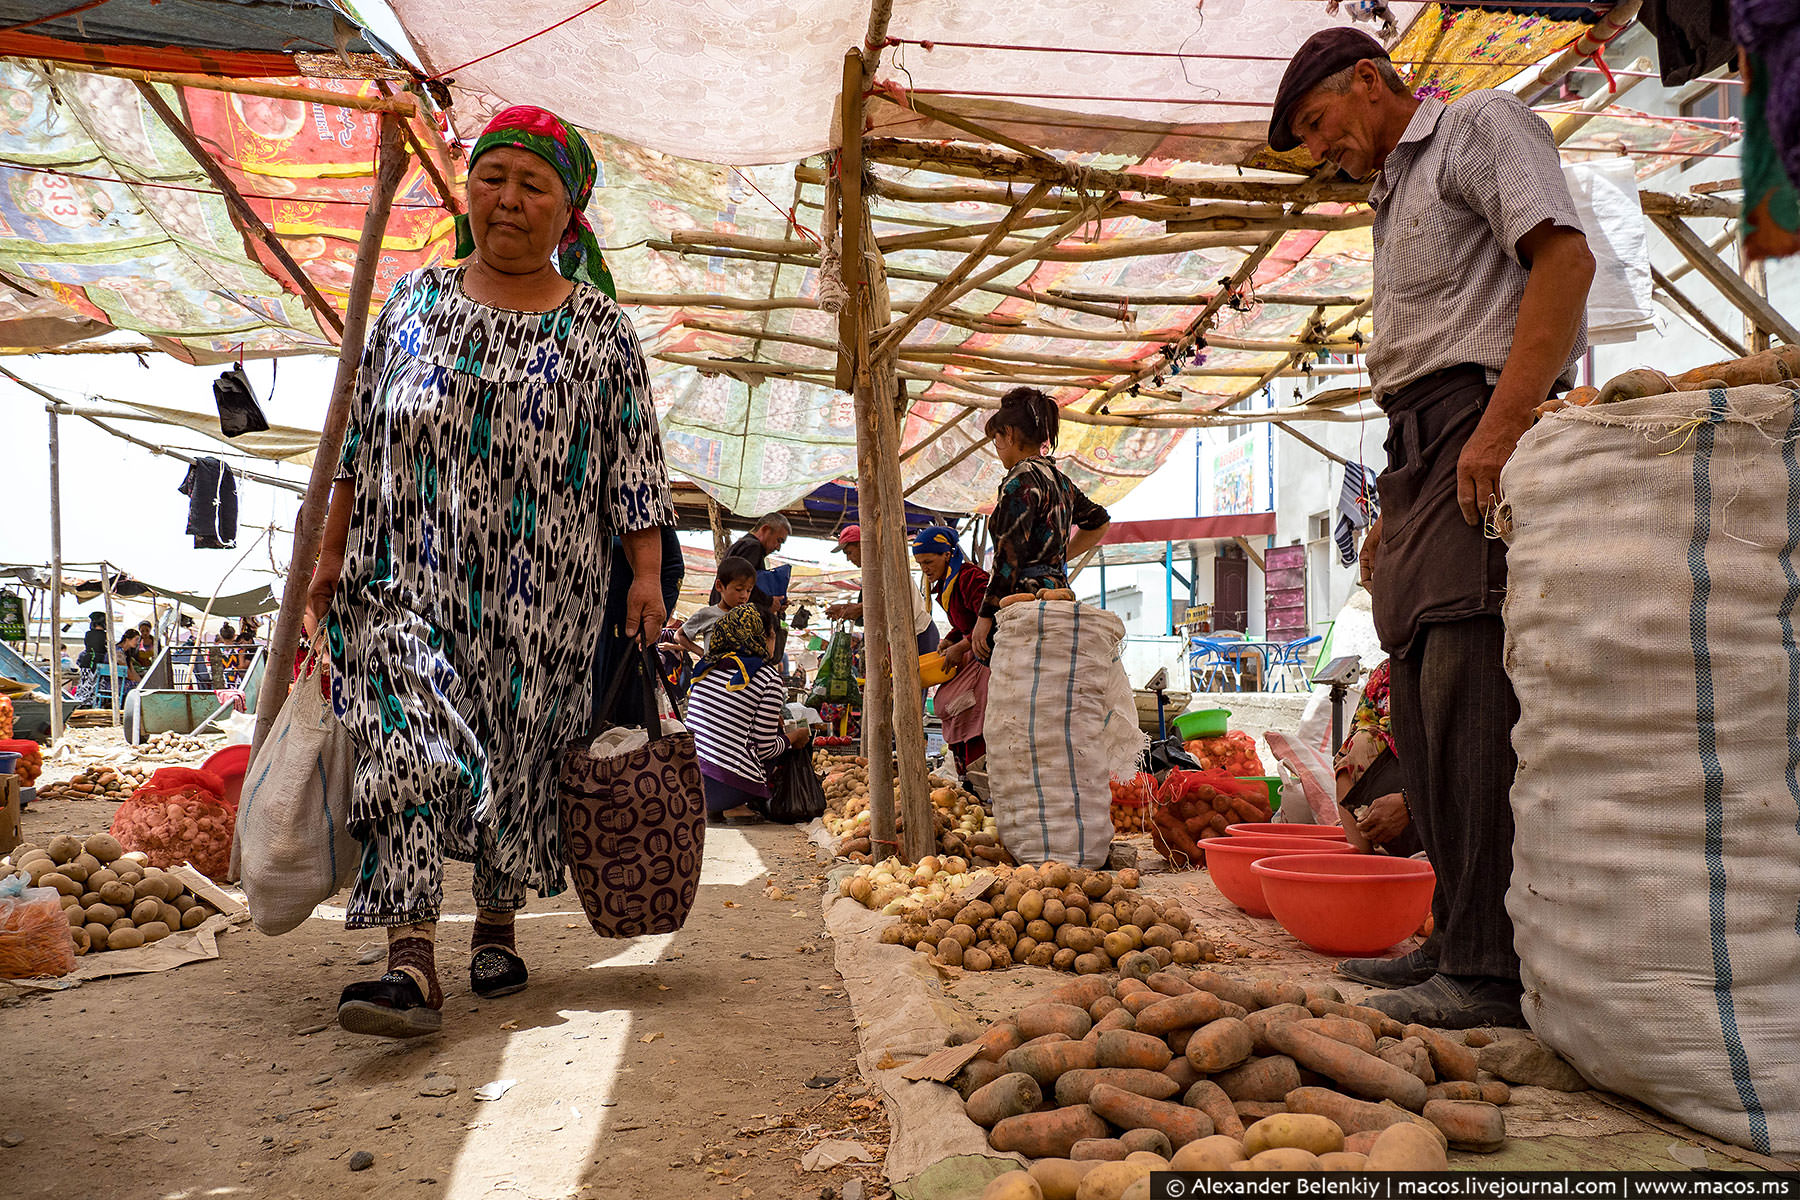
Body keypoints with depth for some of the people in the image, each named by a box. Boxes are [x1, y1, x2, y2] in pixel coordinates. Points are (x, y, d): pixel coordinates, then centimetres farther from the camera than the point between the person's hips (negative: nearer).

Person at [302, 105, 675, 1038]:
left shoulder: (597, 325, 4)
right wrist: (331, 553, 9)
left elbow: (634, 461, 1)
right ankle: (412, 963, -14)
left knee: (517, 756, 6)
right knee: (407, 744, -12)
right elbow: (360, 441, 12)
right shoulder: (413, 302, 10)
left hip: (540, 594, -1)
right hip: (408, 578, 1)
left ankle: (497, 927, 26)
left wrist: (647, 573, -7)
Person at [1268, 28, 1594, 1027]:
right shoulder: (1395, 199, 30)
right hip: (1421, 454, 9)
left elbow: (1565, 259, -11)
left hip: (1482, 422, -9)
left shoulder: (1482, 123, 6)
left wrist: (1501, 424, -21)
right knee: (1425, 699, 5)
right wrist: (1394, 505, 18)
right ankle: (1458, 937, 11)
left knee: (1470, 691, -16)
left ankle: (1497, 968, -13)